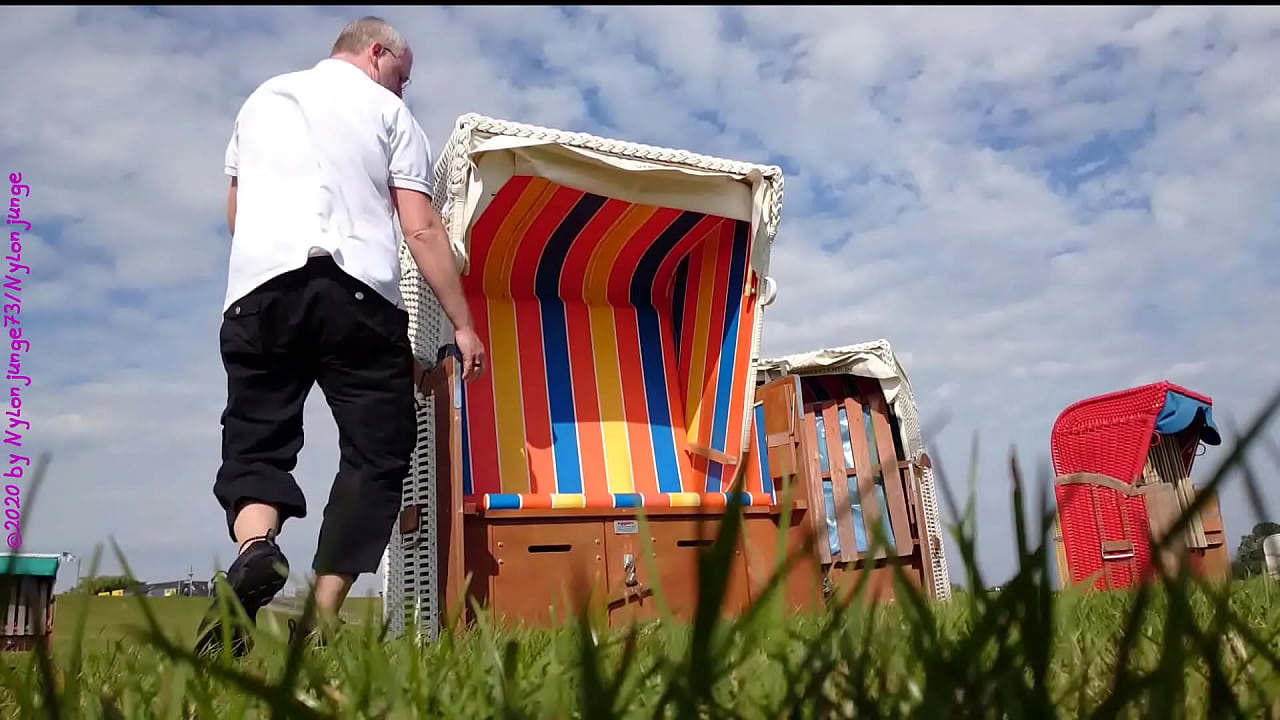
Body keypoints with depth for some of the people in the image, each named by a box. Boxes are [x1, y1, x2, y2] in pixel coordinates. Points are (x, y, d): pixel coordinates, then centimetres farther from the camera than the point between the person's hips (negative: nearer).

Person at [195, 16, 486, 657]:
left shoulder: (261, 99, 26)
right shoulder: (388, 111, 12)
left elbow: (233, 214, 32)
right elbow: (422, 230, 2)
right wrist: (462, 324, 4)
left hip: (258, 285, 4)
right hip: (358, 291, -3)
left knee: (255, 443, 9)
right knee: (374, 452, 2)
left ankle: (253, 549, -22)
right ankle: (322, 618, -6)